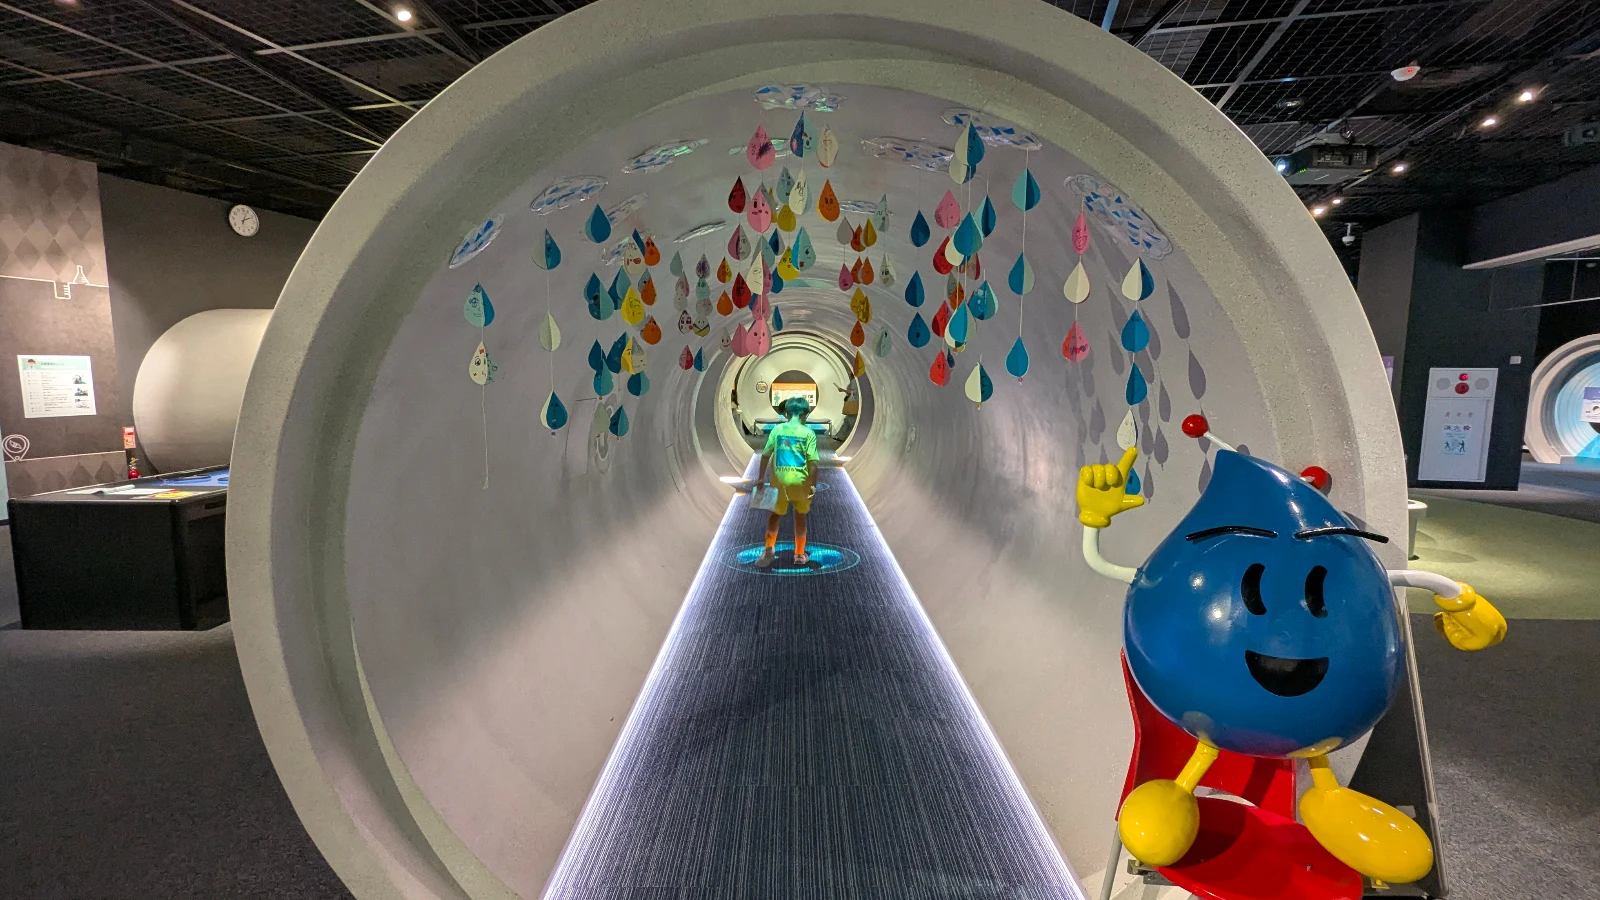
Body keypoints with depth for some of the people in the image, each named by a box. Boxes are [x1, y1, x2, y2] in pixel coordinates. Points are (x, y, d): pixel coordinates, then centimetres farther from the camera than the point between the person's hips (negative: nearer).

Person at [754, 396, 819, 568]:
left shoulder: (777, 430, 0)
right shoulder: (808, 433, -6)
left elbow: (766, 455, 2)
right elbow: (813, 462, -10)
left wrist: (761, 477, 12)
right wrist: (813, 484, -3)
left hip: (779, 478, 1)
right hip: (800, 480, -1)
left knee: (775, 515, 18)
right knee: (800, 516, 16)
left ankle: (769, 549, 5)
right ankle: (799, 554, 22)